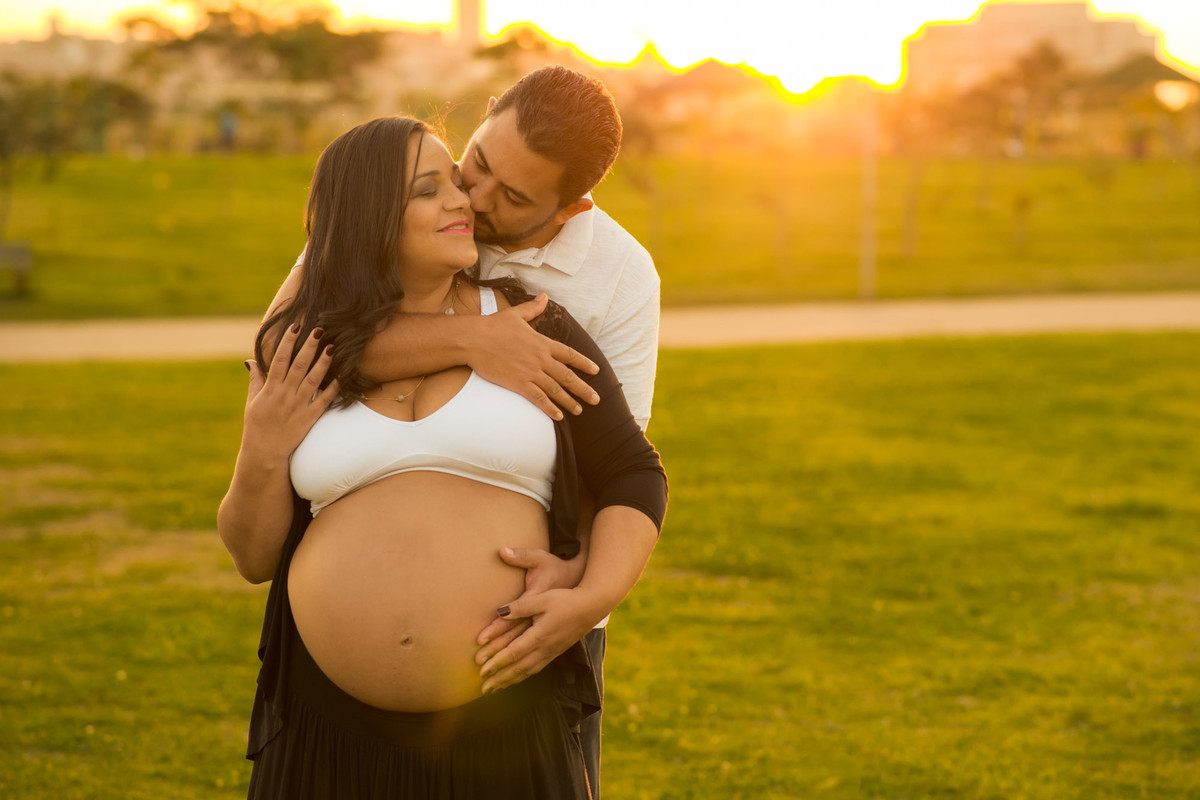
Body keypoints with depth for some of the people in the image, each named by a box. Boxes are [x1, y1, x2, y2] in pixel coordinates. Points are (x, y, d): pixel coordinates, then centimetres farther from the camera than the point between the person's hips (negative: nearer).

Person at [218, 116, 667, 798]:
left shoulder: (531, 327, 3)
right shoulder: (303, 357, 6)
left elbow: (634, 477, 5)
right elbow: (254, 556, 10)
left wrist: (592, 599, -11)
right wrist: (262, 454, -8)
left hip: (504, 721, -1)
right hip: (331, 724, 1)